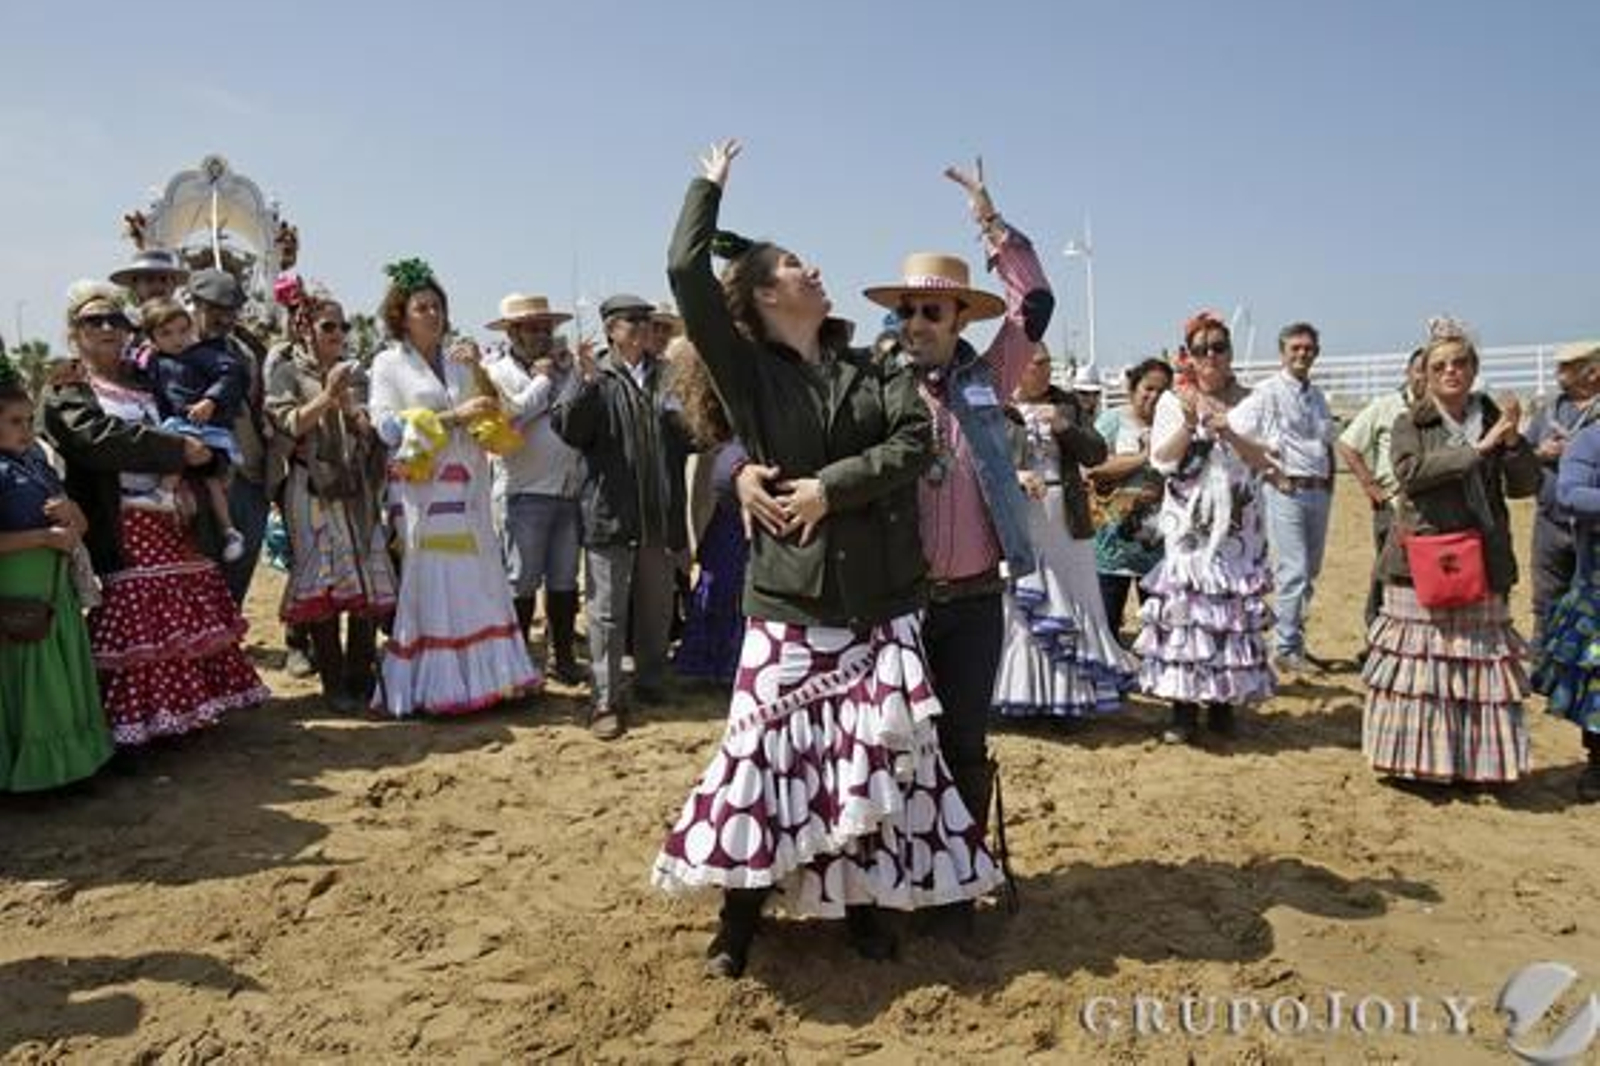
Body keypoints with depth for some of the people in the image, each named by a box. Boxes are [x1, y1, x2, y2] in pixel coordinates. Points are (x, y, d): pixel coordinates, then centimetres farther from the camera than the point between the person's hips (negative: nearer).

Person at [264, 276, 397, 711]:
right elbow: (287, 425, -7)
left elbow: (370, 431, 11)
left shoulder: (352, 371, 15)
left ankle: (361, 680, 9)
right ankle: (334, 684, 4)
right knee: (323, 587, -4)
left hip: (357, 489, 4)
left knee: (370, 585, -1)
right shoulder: (286, 370, 3)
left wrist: (349, 406, -8)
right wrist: (326, 398, -17)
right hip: (312, 491, -4)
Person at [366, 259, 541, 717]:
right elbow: (387, 426, -7)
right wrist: (452, 417, -13)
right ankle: (434, 686, 2)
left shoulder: (458, 360, 16)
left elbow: (492, 412, 12)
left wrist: (479, 372, -3)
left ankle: (479, 676, 8)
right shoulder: (388, 363, 4)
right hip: (422, 488, -4)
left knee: (476, 581, 2)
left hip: (467, 489, 4)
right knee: (430, 584, -5)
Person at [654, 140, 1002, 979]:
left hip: (880, 599, 3)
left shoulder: (870, 371, 11)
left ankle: (860, 902, 24)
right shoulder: (747, 371, 1)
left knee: (878, 755, 6)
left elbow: (914, 441, -5)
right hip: (787, 598, -3)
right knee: (767, 752, -2)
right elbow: (686, 272, -8)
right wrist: (708, 185, 6)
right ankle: (739, 918, 14)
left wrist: (832, 486, -14)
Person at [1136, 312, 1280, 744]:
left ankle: (1224, 701, 12)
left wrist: (1229, 433, -17)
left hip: (1238, 527, 2)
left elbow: (1264, 459, -1)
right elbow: (1161, 459, -3)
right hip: (1188, 525, -1)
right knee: (1183, 606, -7)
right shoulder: (1172, 401, 6)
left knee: (1234, 607, 1)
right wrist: (1189, 422, -17)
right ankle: (1184, 706, -1)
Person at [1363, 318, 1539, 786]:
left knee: (1481, 661, 4)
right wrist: (1478, 449, -16)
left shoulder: (1493, 420, 11)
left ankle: (1481, 762, 15)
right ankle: (1419, 760, 9)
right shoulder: (1410, 425, 4)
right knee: (1418, 661, -2)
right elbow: (1410, 472, -15)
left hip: (1482, 562, 3)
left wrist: (1512, 438, -10)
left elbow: (1525, 485, 6)